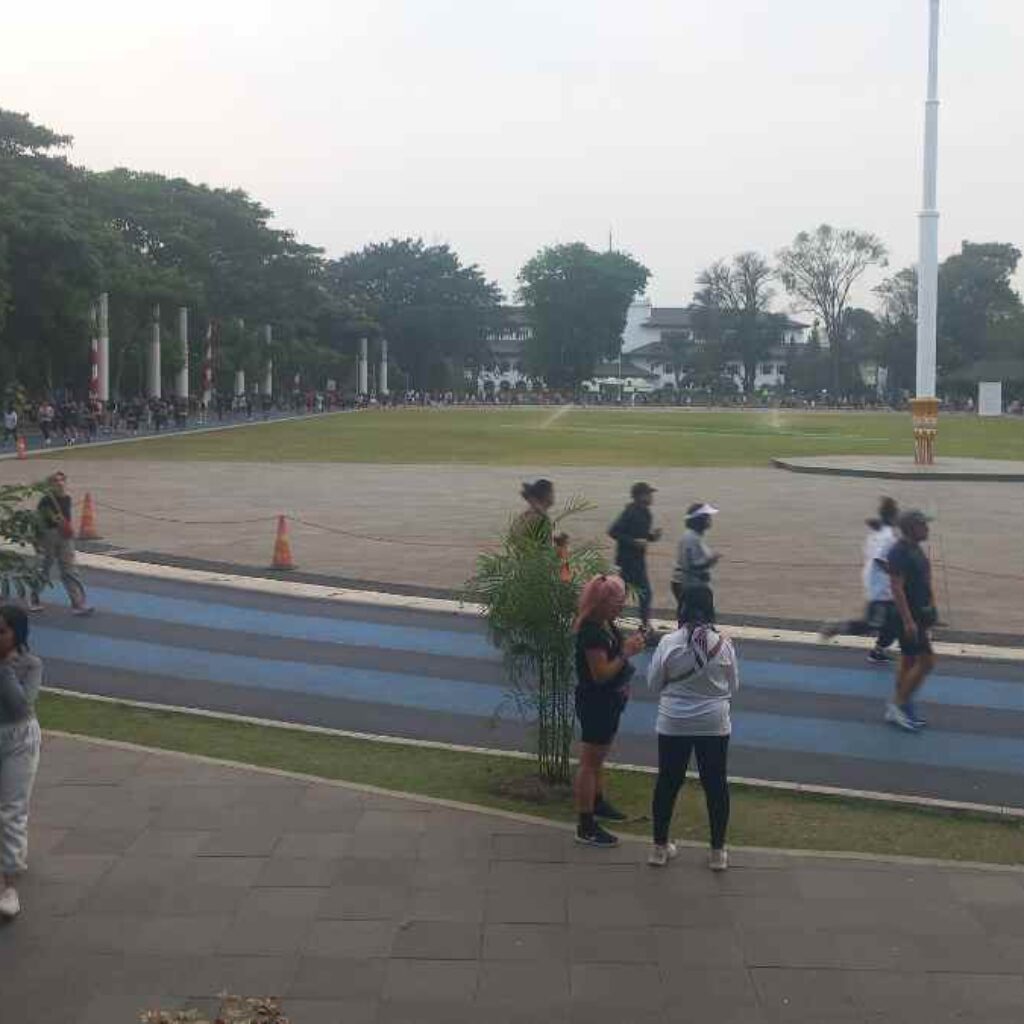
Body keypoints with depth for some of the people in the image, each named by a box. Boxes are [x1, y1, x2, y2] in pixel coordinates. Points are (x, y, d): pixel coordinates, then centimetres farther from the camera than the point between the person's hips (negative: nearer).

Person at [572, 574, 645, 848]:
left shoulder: (606, 625, 5)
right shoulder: (591, 633, -26)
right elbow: (600, 674, -27)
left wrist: (628, 646, 6)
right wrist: (626, 653, -26)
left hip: (609, 700, 10)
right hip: (595, 702, -10)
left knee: (598, 756, 26)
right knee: (590, 761, -4)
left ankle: (597, 803, 45)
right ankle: (586, 828, 2)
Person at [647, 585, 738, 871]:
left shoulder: (669, 643, -12)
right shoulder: (723, 644, -9)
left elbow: (653, 682, -2)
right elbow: (733, 686, 2)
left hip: (673, 724, 0)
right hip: (714, 725, 0)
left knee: (668, 783, 13)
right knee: (715, 785, 11)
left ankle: (660, 846, 22)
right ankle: (718, 851, 18)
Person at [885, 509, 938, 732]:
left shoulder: (916, 549, 12)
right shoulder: (899, 552, -19)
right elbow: (897, 588, -23)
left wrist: (930, 610, 20)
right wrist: (908, 621, -26)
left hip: (920, 614, 10)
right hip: (909, 615, -10)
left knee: (909, 661, 13)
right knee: (926, 661, -9)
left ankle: (901, 708, 19)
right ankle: (898, 705, -3)